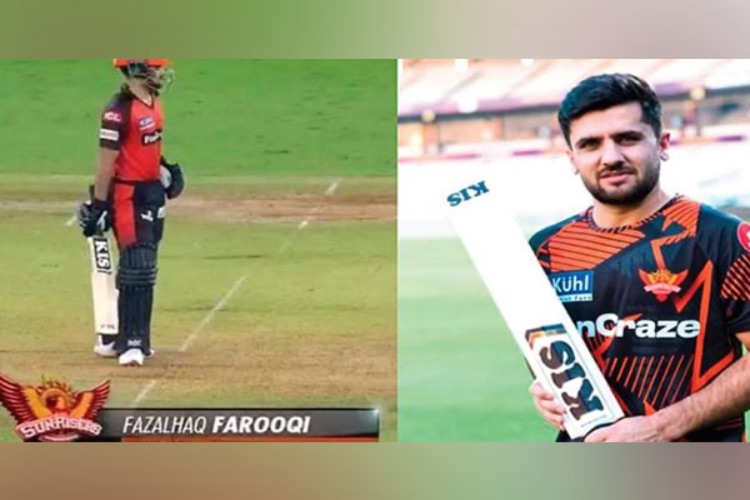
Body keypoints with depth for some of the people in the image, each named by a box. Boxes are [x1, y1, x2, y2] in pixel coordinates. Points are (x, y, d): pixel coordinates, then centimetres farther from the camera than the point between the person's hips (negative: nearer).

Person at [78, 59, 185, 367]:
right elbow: (106, 163, -18)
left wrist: (166, 171, 8)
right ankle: (130, 342, -4)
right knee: (135, 269, -9)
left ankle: (133, 338, 24)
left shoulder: (153, 102, 9)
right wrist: (98, 206, -18)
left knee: (144, 269, 14)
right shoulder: (119, 111, -19)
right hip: (128, 197, -9)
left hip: (153, 194, 9)